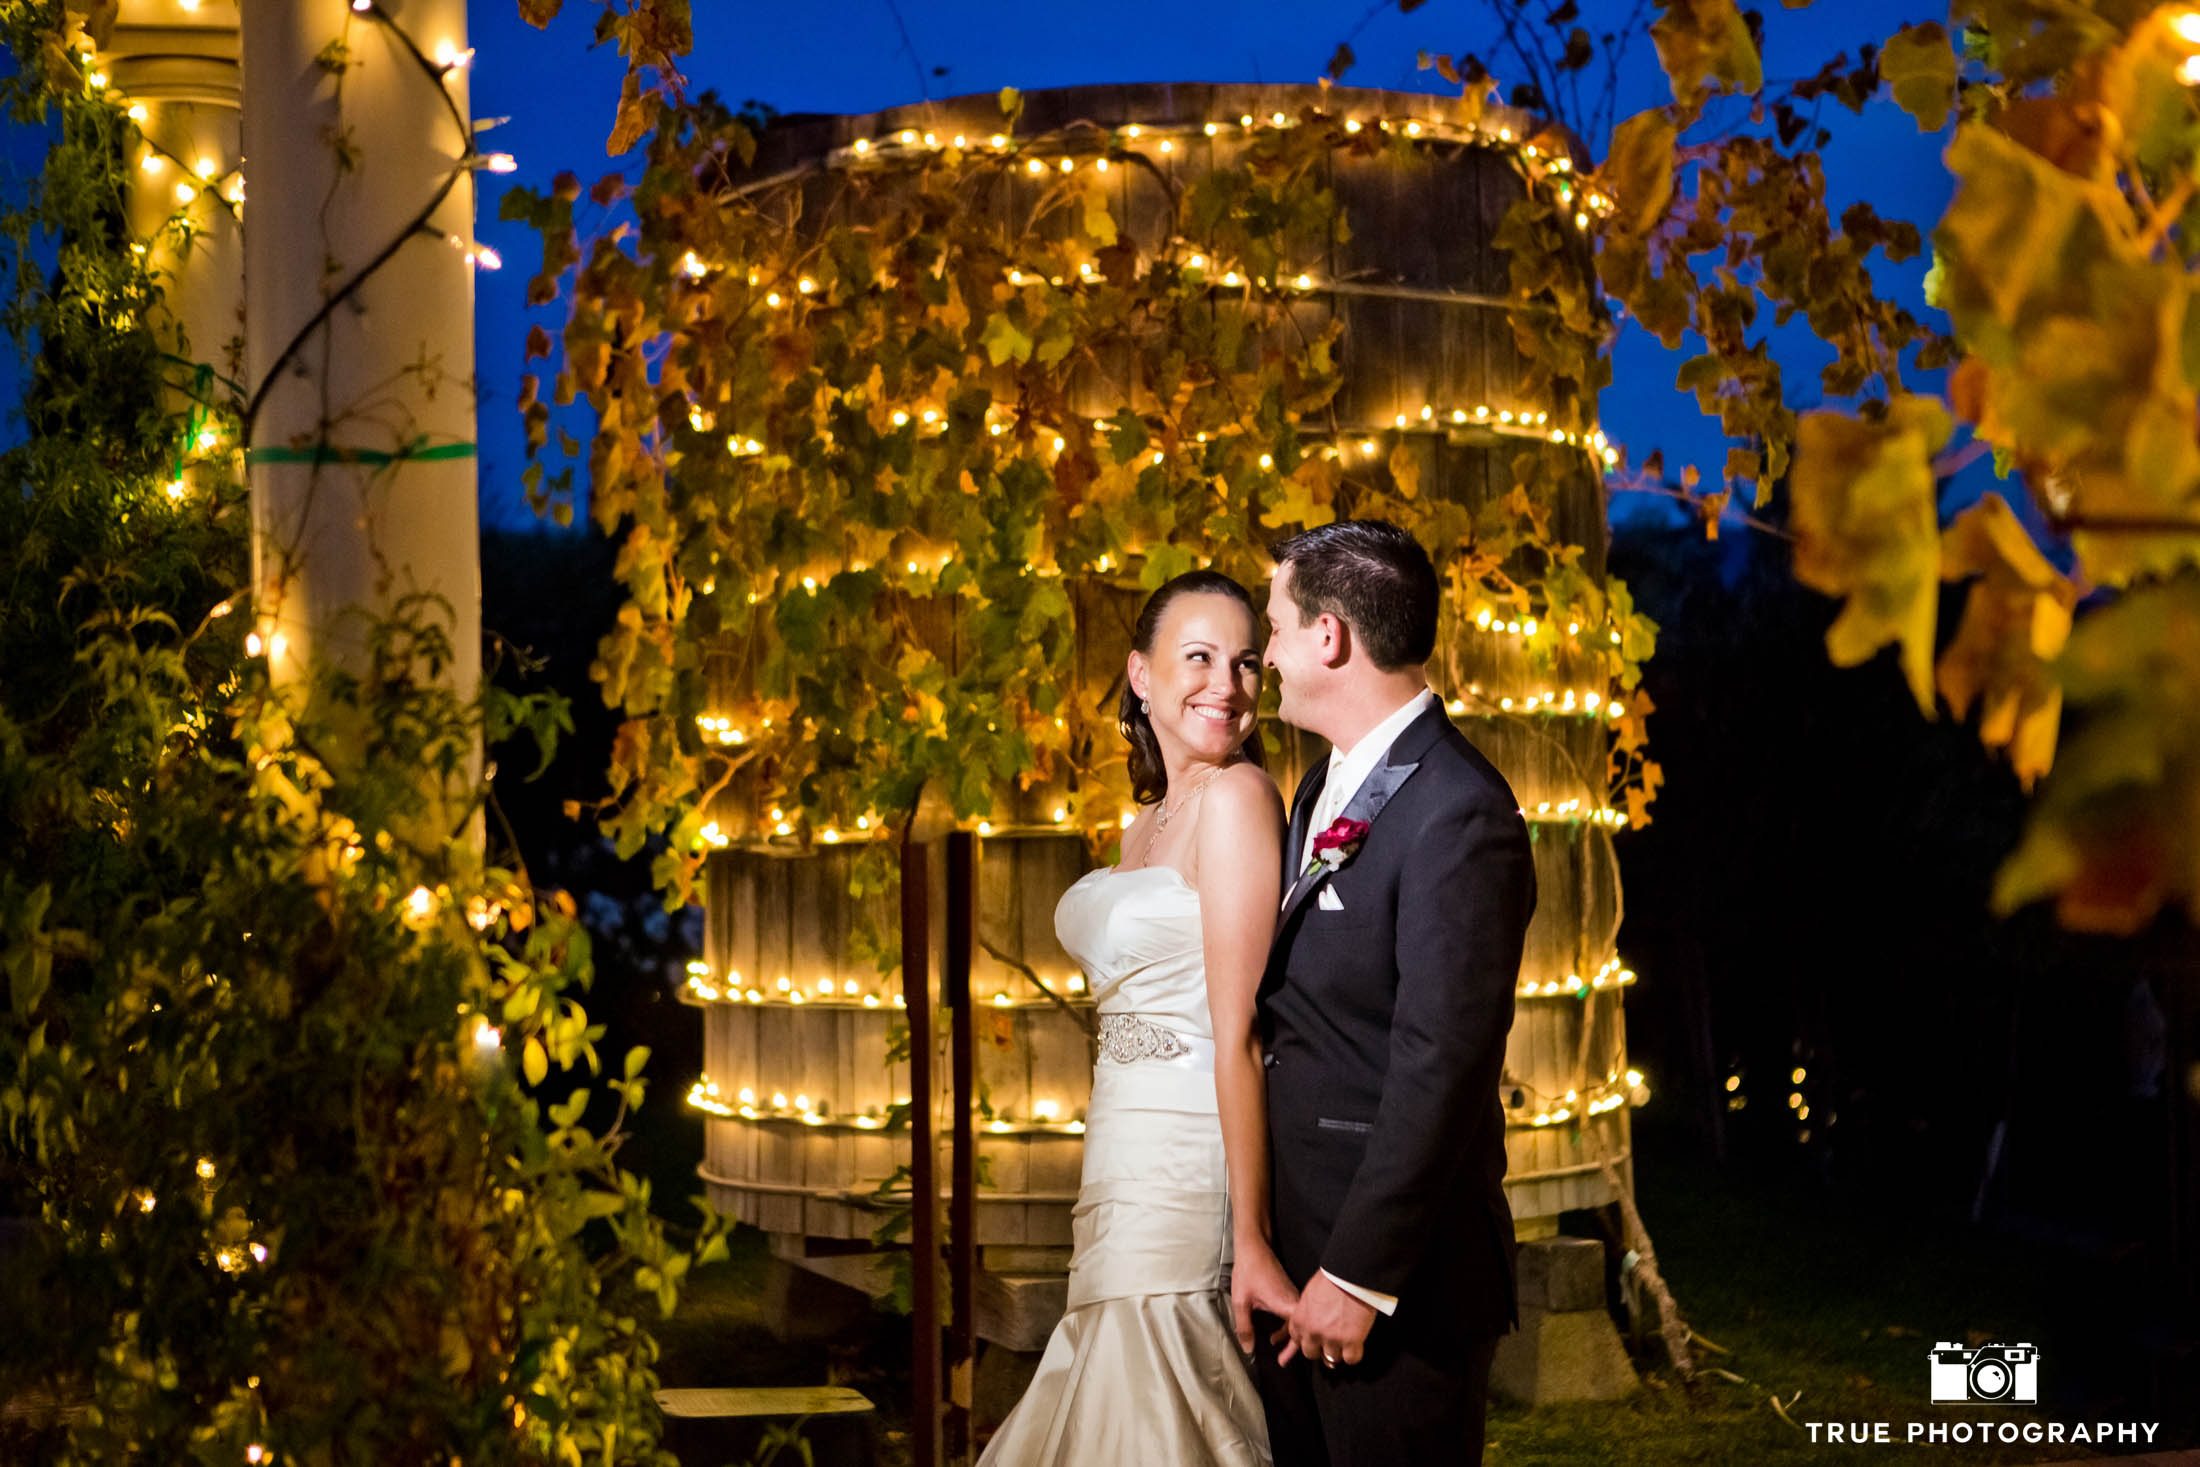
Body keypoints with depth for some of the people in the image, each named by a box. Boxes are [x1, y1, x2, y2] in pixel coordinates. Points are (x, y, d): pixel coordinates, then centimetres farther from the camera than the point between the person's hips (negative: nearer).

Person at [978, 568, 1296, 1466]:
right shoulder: (1145, 825, 15)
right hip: (1121, 1176, 9)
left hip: (1185, 1179, -9)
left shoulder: (1236, 796, -12)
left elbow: (1238, 1034, -18)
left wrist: (1250, 1241, -20)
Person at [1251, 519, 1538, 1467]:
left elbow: (1439, 1068, -21)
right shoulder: (1321, 792, 13)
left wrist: (1359, 1275, -20)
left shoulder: (1459, 816, -18)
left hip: (1399, 1272, -9)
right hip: (1300, 1245, 9)